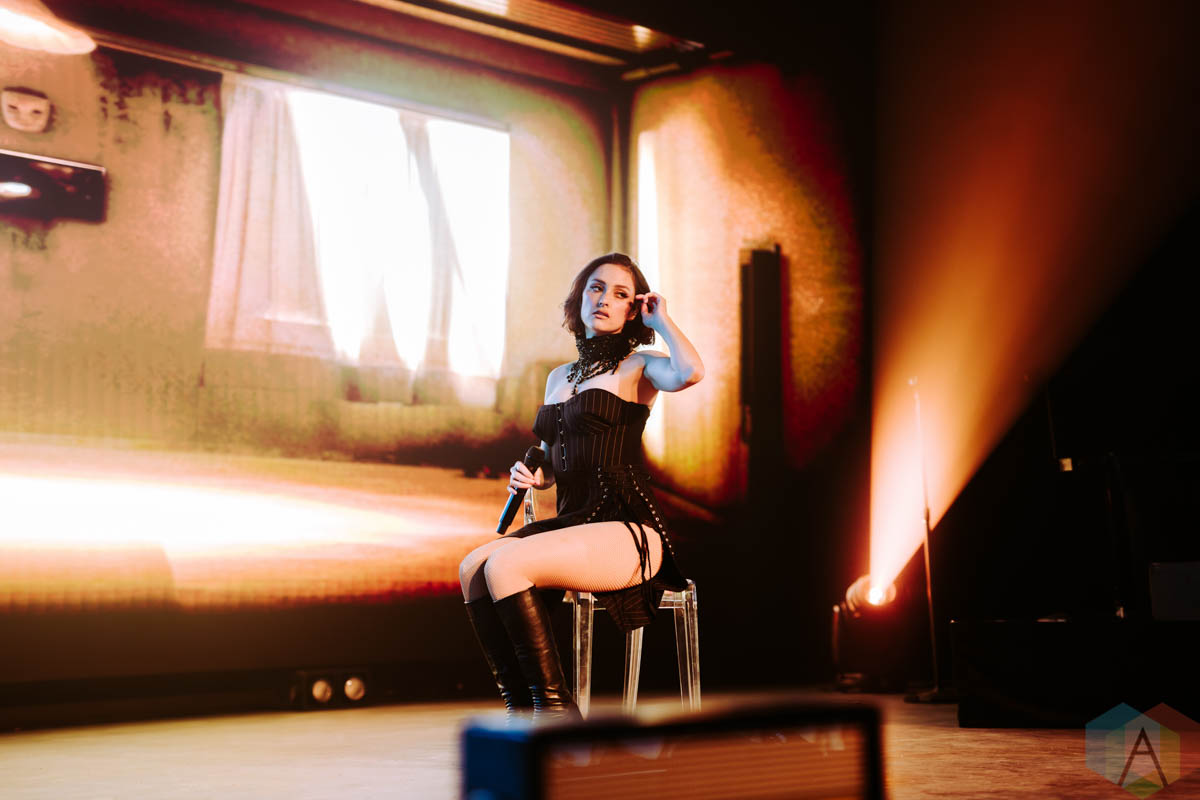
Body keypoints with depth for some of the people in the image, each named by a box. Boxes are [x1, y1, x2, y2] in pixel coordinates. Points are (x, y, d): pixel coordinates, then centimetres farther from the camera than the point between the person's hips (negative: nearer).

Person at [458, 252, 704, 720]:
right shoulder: (558, 377, 21)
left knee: (504, 566, -26)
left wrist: (661, 319, -6)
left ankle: (555, 707, -17)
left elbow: (691, 372, -24)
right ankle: (518, 707, -12)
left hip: (628, 529, -7)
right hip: (573, 521, 7)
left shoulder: (638, 367, 1)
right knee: (472, 568, -16)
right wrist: (530, 476, 4)